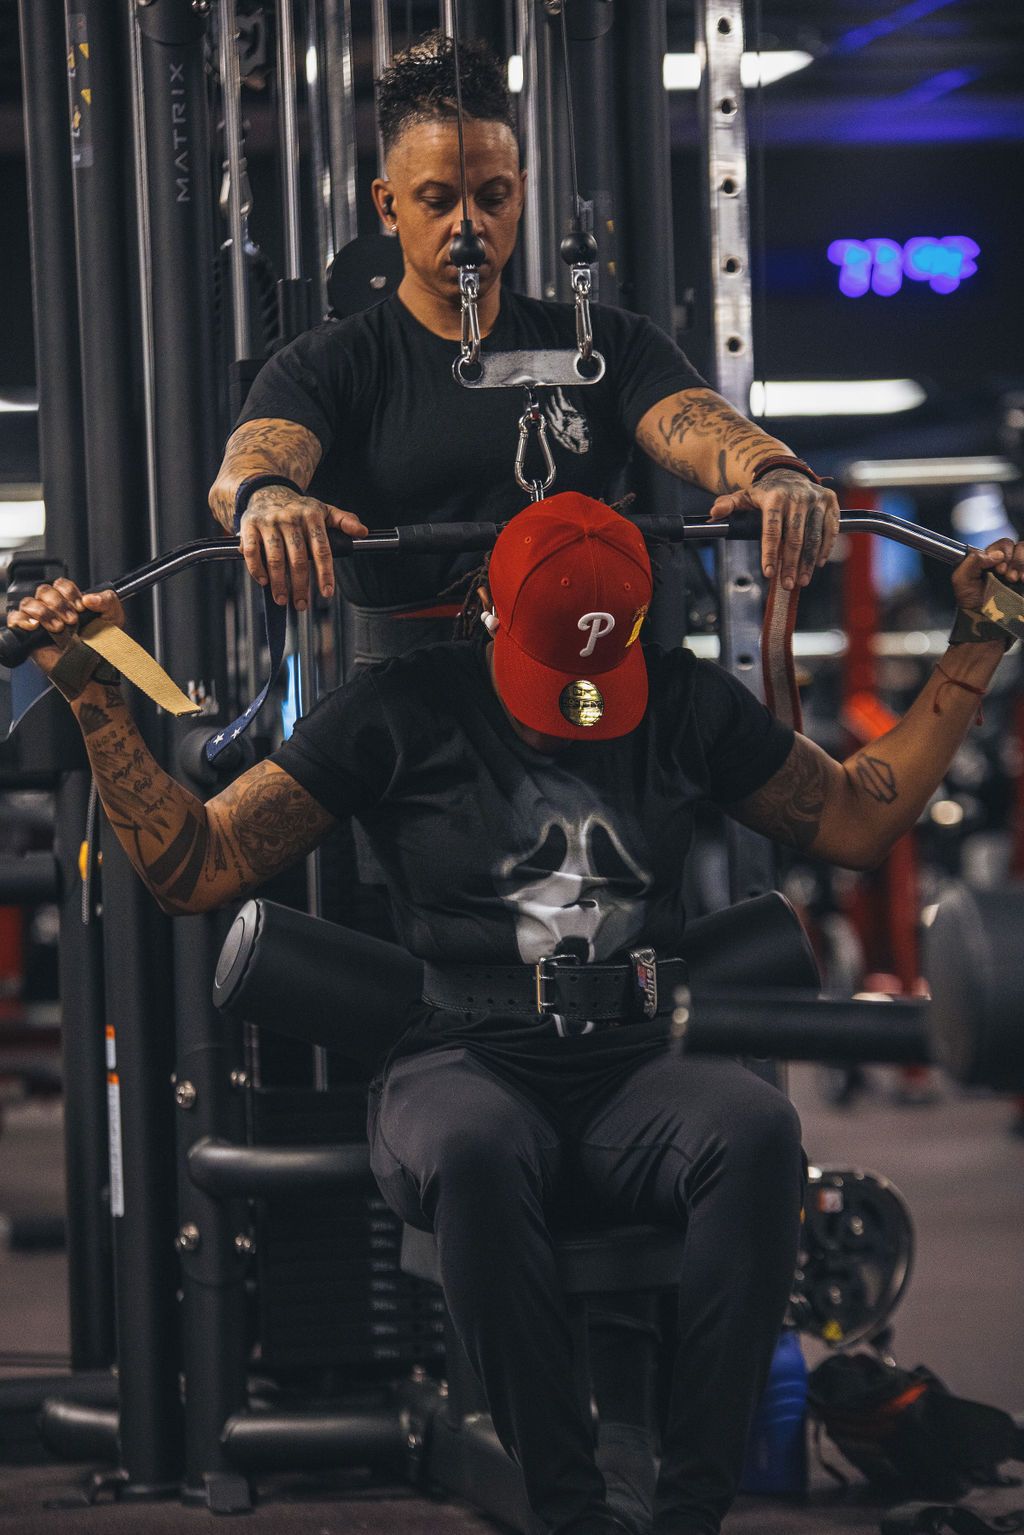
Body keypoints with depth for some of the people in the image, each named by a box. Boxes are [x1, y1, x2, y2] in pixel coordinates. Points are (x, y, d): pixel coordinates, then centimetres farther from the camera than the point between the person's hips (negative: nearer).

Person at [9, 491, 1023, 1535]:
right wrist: (91, 691, -5)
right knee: (474, 1147, -41)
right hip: (465, 1069, -2)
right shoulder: (402, 713, 6)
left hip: (632, 1076, 2)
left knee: (757, 1123, -34)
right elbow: (193, 869, 4)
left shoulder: (687, 704, 15)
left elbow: (857, 820, 23)